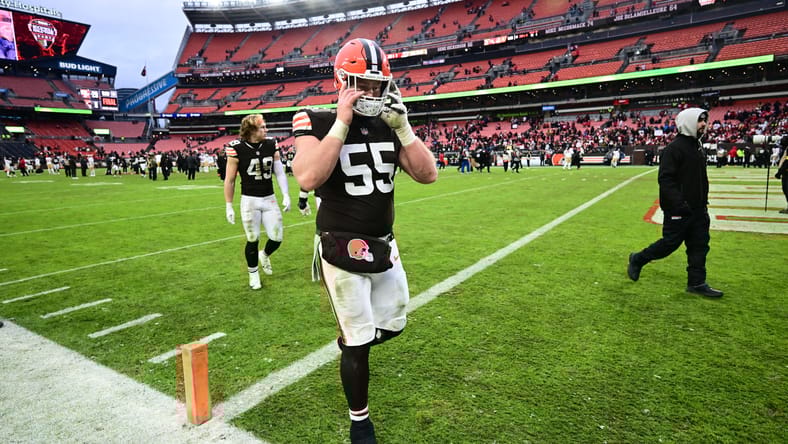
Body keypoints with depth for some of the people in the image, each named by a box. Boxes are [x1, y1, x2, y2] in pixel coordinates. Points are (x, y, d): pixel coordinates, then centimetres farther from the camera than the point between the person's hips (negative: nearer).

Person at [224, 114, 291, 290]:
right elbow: (229, 180, -5)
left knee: (277, 238, 3)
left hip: (270, 199, 3)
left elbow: (279, 172, 4)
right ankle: (253, 273, 27)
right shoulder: (237, 149, -11)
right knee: (253, 240, 3)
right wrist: (229, 206, -4)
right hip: (249, 200, -3)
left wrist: (286, 195, -4)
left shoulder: (271, 145, 0)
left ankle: (265, 255, 38)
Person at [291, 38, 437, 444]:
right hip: (343, 249, -5)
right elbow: (308, 179, -30)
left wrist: (402, 125, -12)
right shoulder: (318, 123, -11)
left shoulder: (388, 125, 4)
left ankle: (350, 343, 53)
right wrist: (342, 122, -25)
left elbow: (428, 175, -4)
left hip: (384, 245, 6)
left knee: (392, 324, 19)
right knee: (358, 342, 6)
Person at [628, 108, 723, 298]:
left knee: (699, 245, 9)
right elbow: (666, 179, -22)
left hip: (697, 209, 9)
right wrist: (679, 203, -27)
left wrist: (704, 201, 18)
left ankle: (697, 282, 17)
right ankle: (637, 259, 19)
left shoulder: (698, 146, 14)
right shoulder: (674, 148, -15)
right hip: (678, 210, -9)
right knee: (670, 243, -1)